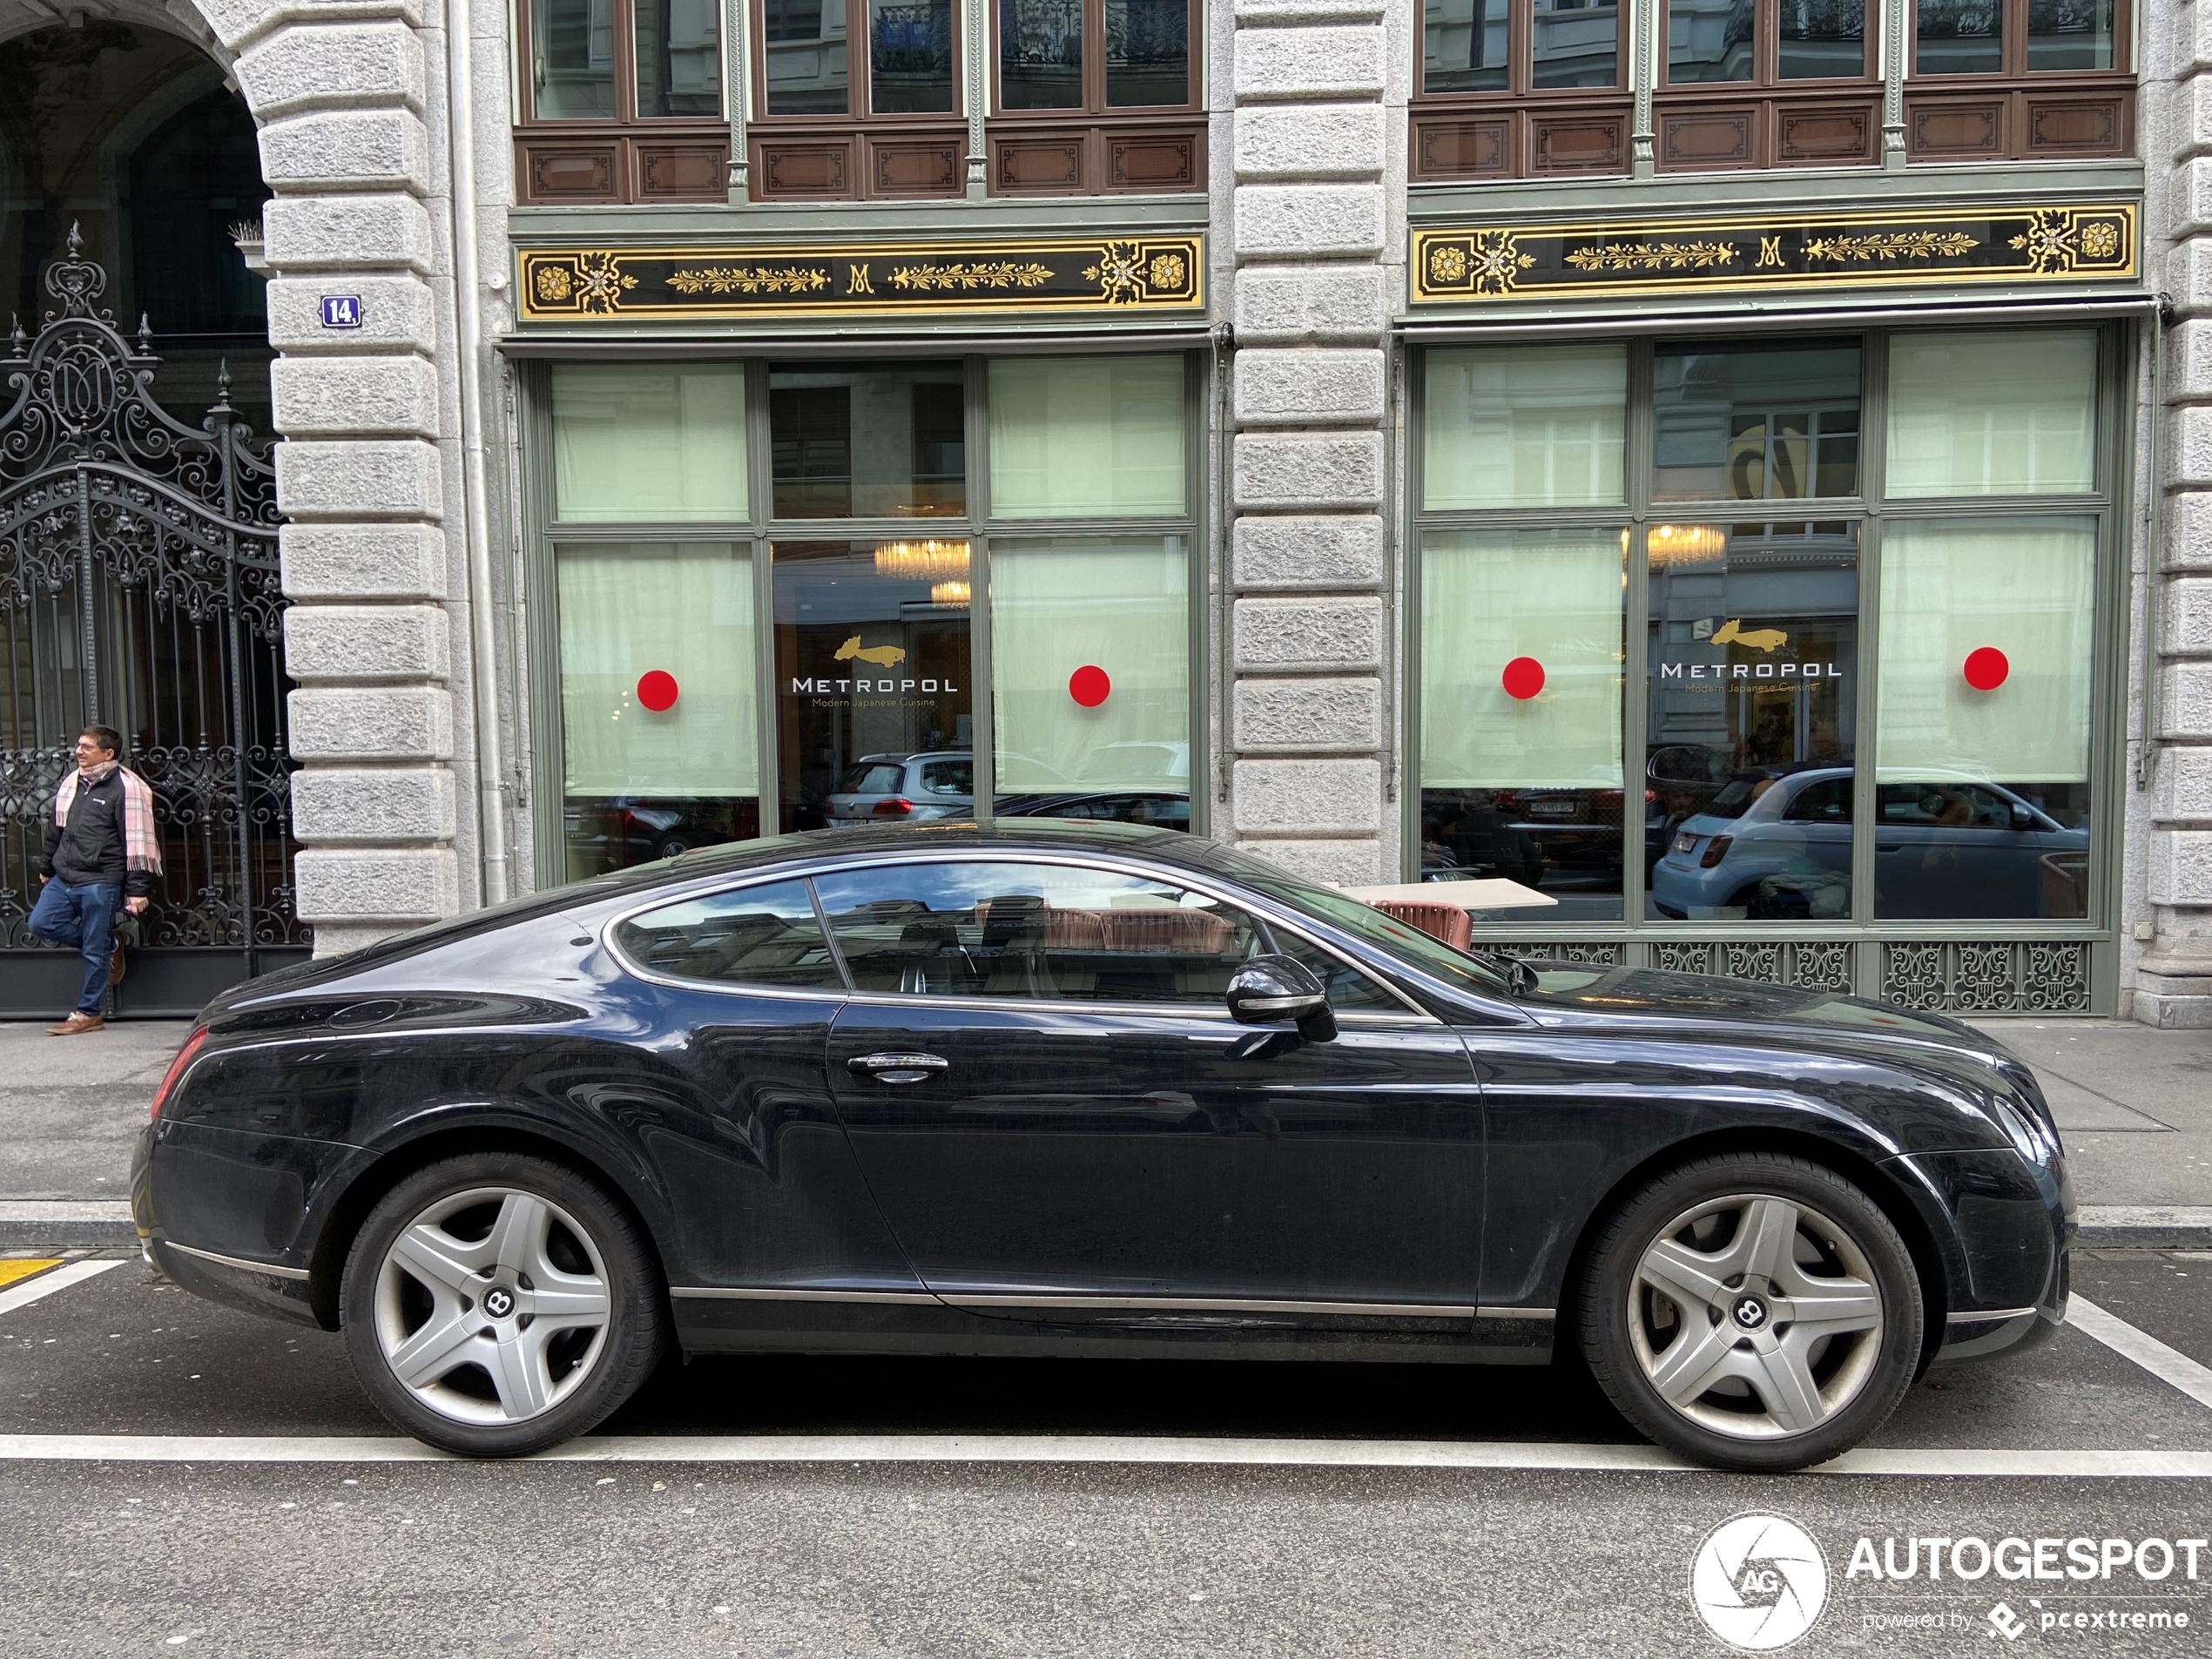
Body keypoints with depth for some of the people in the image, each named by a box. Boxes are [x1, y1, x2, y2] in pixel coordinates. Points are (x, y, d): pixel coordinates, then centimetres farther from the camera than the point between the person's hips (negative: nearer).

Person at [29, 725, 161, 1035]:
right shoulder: (71, 783, 13)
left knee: (94, 951, -1)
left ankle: (88, 1013, 10)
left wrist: (137, 890, -17)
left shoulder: (126, 787, -11)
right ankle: (109, 946, 18)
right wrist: (46, 868, 30)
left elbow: (137, 842, -14)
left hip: (101, 882, -8)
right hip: (64, 878, 8)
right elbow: (55, 830, 25)